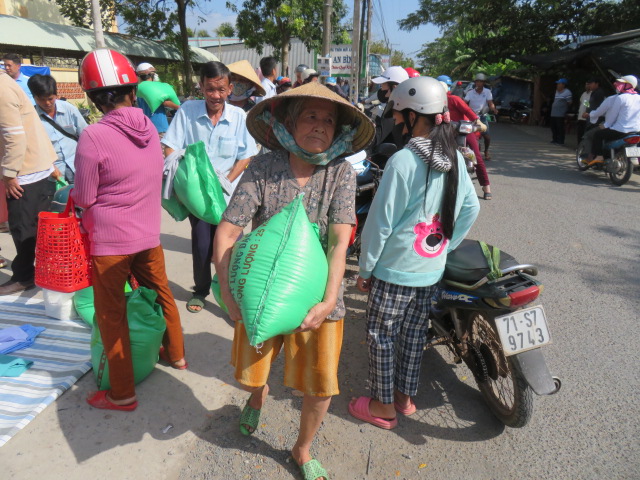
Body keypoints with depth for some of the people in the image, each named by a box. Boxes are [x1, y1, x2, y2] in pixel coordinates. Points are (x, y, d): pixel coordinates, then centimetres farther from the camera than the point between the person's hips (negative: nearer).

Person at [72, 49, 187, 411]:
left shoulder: (94, 136, -19)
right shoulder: (149, 127, -2)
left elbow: (84, 197, -12)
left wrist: (74, 192, 9)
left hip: (110, 241, -5)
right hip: (149, 234, 6)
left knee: (112, 315, 7)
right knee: (161, 294, 22)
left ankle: (123, 393, 20)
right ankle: (176, 354, 43)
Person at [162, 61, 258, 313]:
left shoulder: (239, 116, -2)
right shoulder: (187, 111, -3)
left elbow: (245, 157, 2)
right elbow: (171, 149, -2)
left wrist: (225, 181, -11)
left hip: (228, 195, 0)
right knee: (201, 246, 5)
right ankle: (200, 291, 30)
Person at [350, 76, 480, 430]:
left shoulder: (402, 161, -21)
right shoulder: (455, 158, 1)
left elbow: (380, 222, -18)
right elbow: (470, 208, 10)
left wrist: (365, 269, -7)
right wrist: (444, 246, 17)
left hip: (394, 270, -7)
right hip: (432, 269, 7)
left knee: (382, 336, 11)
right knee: (414, 334, 20)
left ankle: (383, 406, 26)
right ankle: (405, 396, 38)